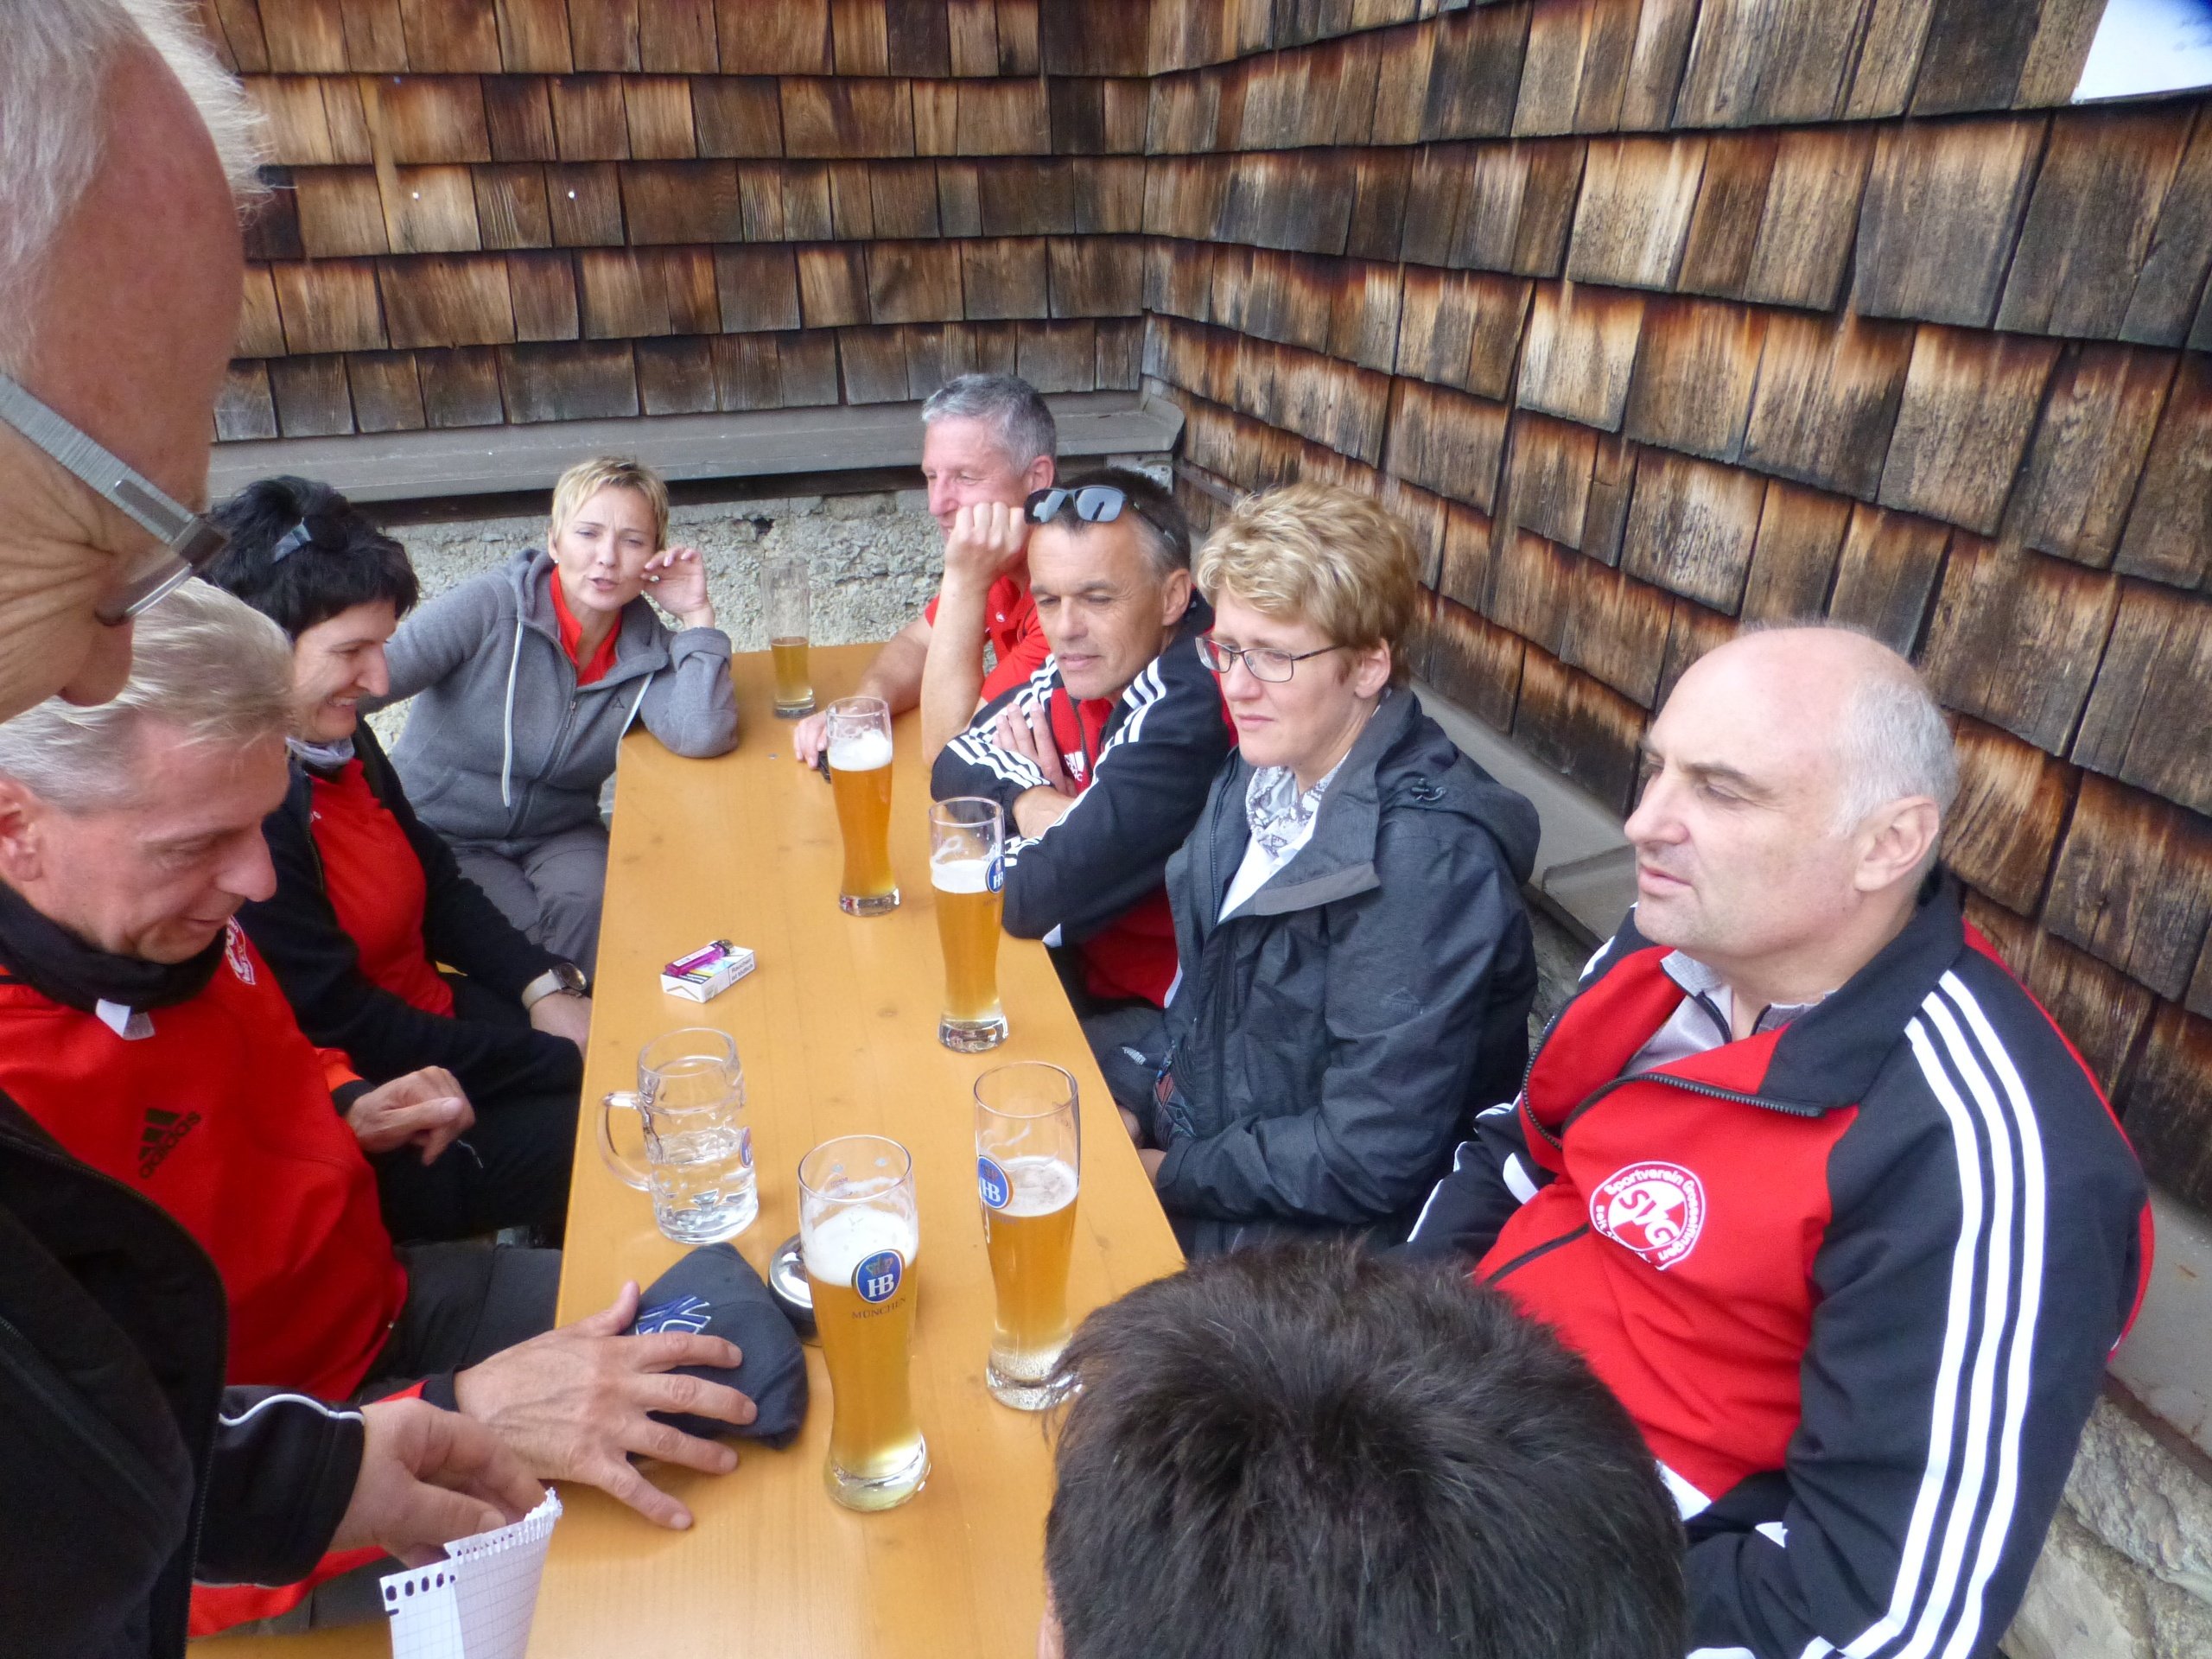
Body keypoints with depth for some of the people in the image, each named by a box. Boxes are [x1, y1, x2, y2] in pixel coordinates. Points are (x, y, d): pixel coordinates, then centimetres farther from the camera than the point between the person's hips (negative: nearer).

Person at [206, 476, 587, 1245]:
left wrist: (546, 991, -2)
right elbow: (345, 1033, -24)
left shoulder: (336, 738, 0)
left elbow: (437, 880, 12)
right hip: (365, 1143, -9)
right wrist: (566, 1063, -18)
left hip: (438, 1009, 9)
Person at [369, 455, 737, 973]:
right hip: (440, 834, -2)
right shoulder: (492, 605, -14)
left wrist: (696, 615, -19)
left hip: (559, 835, 3)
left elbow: (703, 738, -22)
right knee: (529, 940, -25)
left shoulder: (647, 650, -4)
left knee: (599, 911, -25)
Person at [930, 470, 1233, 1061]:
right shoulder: (1093, 668, -2)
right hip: (1094, 962, 7)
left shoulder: (1193, 712, -28)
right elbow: (956, 764, 6)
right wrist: (1031, 798, -13)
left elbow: (1035, 896, -27)